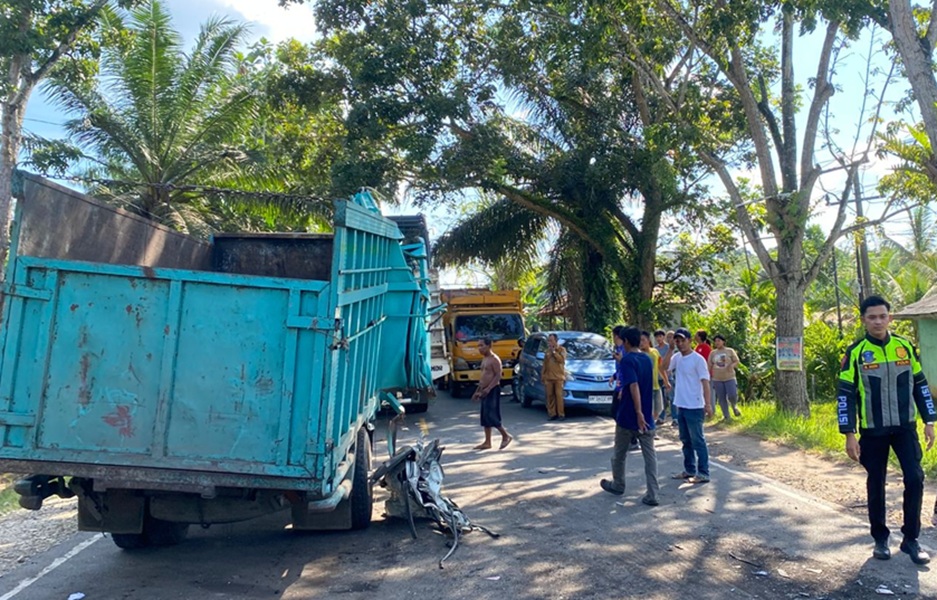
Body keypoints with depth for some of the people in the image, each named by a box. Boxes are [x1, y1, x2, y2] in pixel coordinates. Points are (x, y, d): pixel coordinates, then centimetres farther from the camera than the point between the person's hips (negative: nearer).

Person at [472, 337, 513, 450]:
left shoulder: (494, 359, -12)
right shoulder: (484, 359, 16)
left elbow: (498, 376, -19)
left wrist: (488, 389, -27)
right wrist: (478, 391, 20)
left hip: (493, 390, -9)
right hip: (485, 391, 10)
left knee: (491, 416, -11)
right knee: (484, 417, 8)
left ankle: (506, 435, 4)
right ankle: (487, 442, 13)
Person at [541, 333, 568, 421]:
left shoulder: (561, 349, 4)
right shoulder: (547, 351, 17)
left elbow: (561, 359, -13)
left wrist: (554, 351, -12)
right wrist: (542, 376, 15)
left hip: (558, 377, -4)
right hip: (548, 377, 4)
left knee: (559, 395, -7)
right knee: (550, 396, 2)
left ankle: (561, 414, -3)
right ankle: (552, 414, 6)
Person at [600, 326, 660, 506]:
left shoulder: (627, 359, -15)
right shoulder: (647, 359, 8)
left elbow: (634, 386, -26)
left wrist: (638, 413, -30)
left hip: (628, 417, -6)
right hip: (647, 417, 6)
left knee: (619, 453, 14)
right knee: (650, 455, 3)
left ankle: (617, 485, 30)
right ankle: (652, 494, -1)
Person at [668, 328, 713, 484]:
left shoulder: (698, 359, -12)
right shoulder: (677, 357, 6)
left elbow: (705, 381, -14)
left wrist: (708, 404, -20)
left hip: (694, 407, -7)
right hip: (680, 405, 7)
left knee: (698, 440, 0)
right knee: (686, 440, 15)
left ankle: (703, 473, 7)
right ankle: (689, 470, 26)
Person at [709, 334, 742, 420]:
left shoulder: (730, 351, 3)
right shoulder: (712, 353, 9)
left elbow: (737, 361, 1)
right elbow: (709, 366, 12)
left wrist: (732, 365, -20)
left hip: (729, 378, -2)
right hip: (717, 379, 2)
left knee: (732, 395, -13)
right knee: (721, 398, 2)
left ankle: (734, 406, 20)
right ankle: (726, 415, 13)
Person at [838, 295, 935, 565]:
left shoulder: (905, 346, 3)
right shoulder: (856, 352, -7)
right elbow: (845, 394, -8)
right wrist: (849, 434, -12)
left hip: (905, 427, 2)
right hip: (873, 431, -2)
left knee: (915, 479, -4)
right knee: (876, 484, 7)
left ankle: (911, 539, 12)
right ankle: (880, 539, 21)